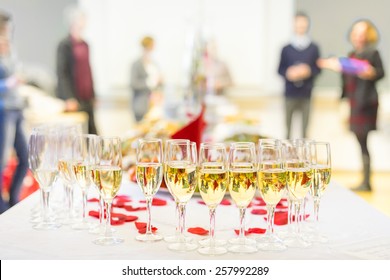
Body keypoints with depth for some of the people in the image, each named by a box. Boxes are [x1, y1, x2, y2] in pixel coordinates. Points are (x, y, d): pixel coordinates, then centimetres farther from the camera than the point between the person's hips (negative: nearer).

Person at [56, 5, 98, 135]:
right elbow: (61, 73, -13)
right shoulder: (64, 45, -7)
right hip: (73, 99, -7)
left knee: (92, 133, 7)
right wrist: (69, 99, -21)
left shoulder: (85, 45, 15)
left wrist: (92, 95, 17)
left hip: (87, 98, 7)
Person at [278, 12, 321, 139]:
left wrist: (309, 71, -12)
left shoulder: (314, 48, 5)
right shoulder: (286, 49, 5)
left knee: (305, 127, 0)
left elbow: (318, 69, 7)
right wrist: (288, 73, -12)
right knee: (288, 125, 1)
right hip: (290, 93, 0)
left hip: (306, 93, 0)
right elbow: (280, 70, 8)